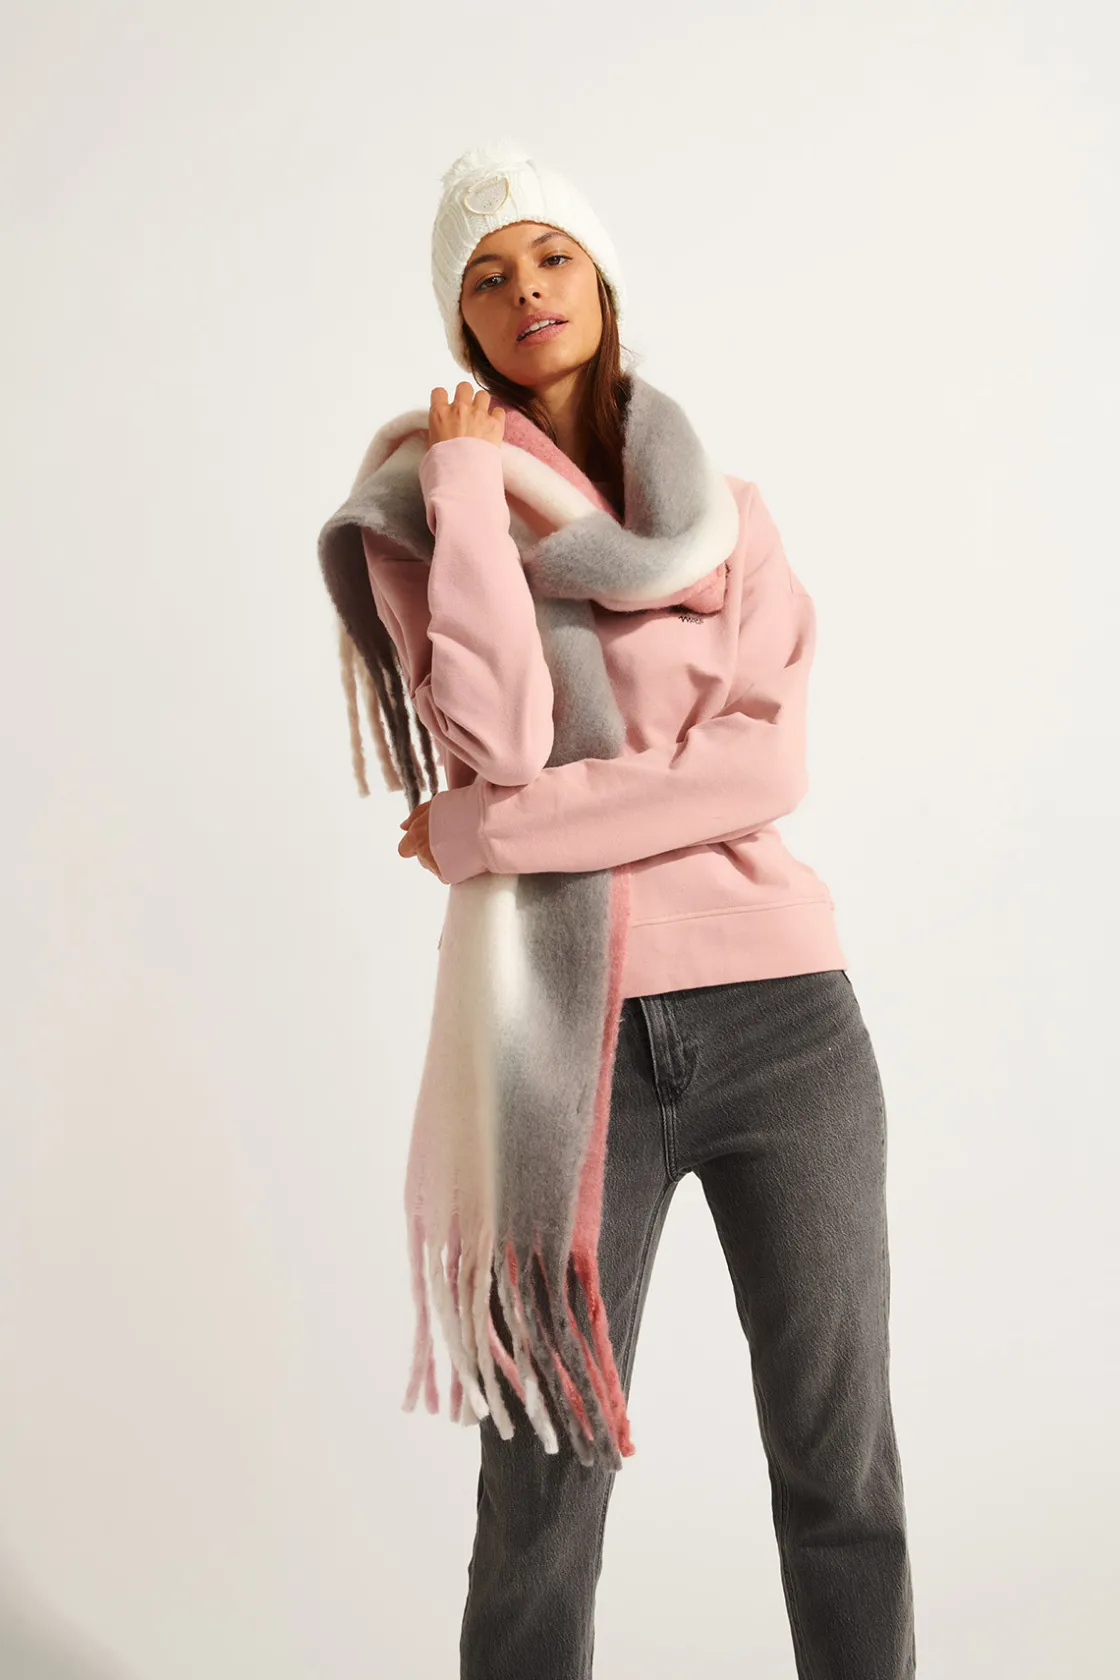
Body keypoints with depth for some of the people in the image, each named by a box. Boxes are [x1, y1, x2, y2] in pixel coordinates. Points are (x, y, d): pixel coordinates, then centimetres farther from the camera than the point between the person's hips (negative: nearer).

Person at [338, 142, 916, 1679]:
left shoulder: (729, 510, 10)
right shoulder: (418, 519, 5)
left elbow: (767, 771, -7)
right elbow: (501, 737, -15)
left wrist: (484, 832, -14)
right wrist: (469, 481, -7)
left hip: (780, 1013, 2)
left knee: (845, 1478, 12)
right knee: (541, 1518, 5)